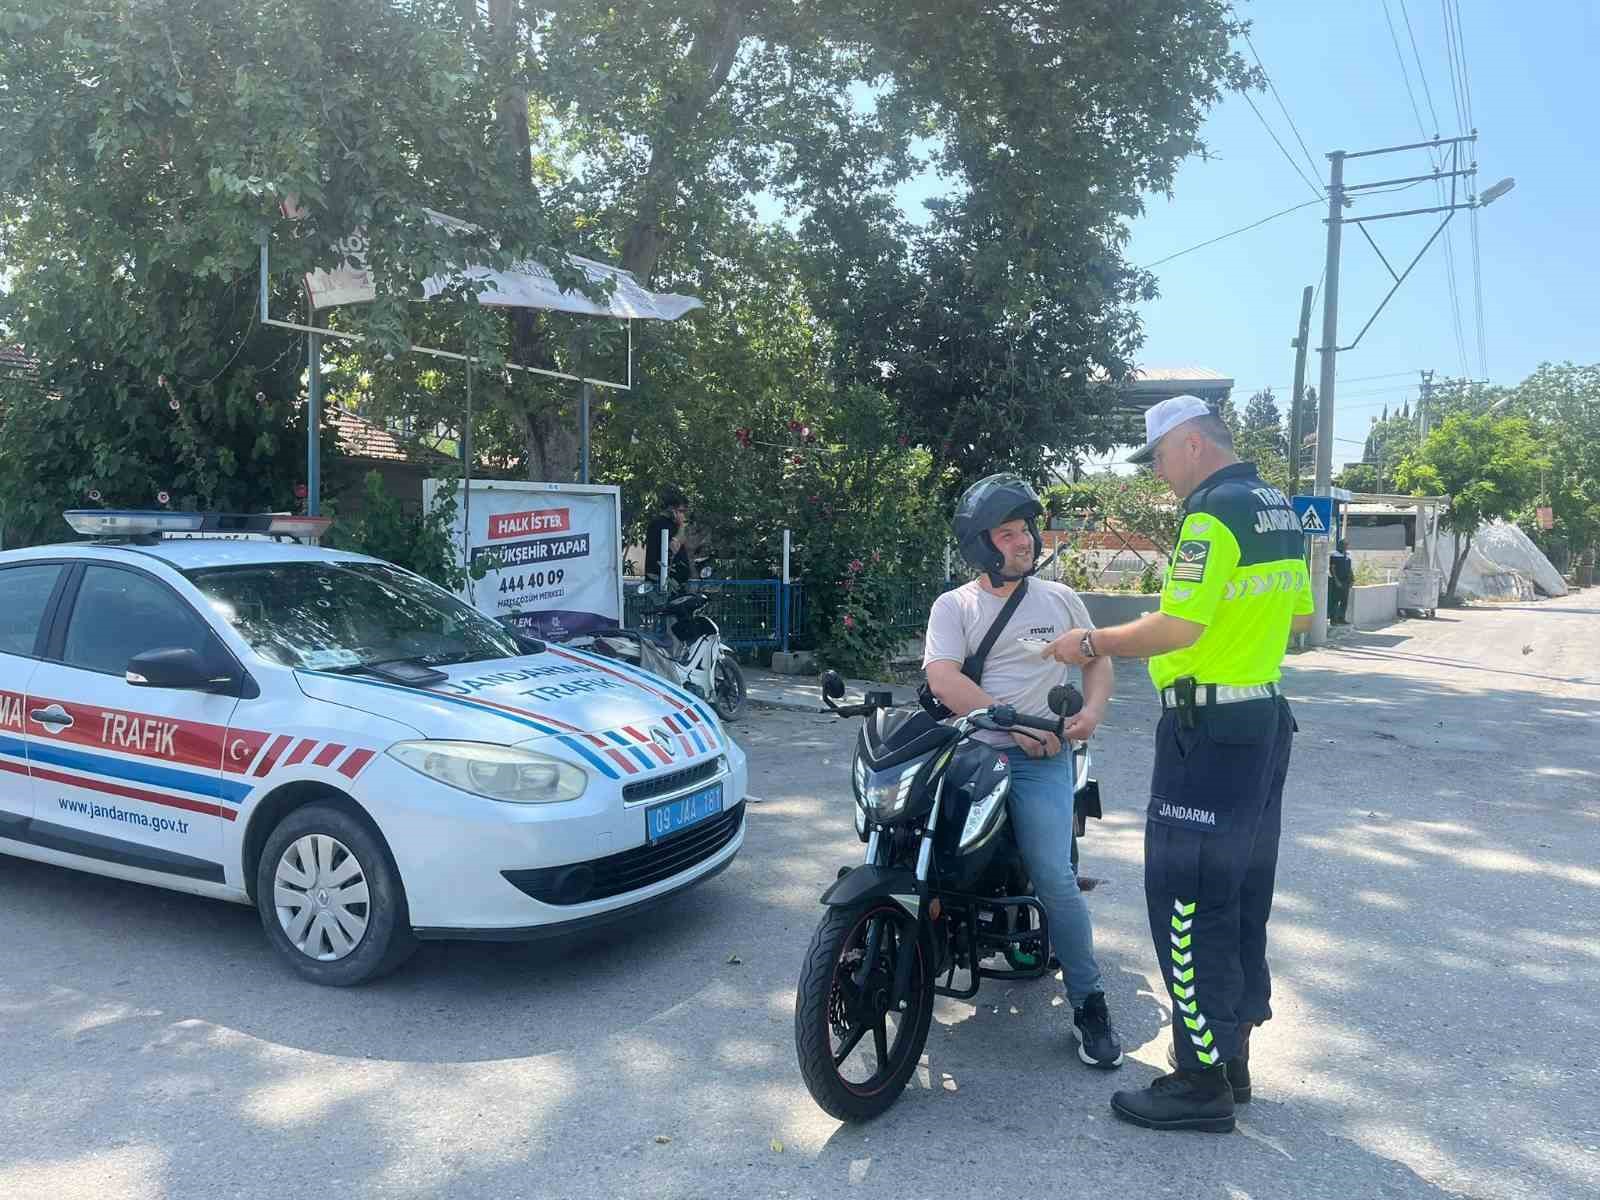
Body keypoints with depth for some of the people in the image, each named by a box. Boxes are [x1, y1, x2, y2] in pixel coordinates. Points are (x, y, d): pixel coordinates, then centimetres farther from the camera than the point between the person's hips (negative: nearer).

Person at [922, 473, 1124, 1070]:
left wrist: (1092, 710, -1)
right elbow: (942, 677, -10)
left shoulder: (1060, 598, 14)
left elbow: (1099, 659, 21)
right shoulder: (954, 605, 5)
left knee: (1055, 879, -14)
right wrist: (1013, 725, -16)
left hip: (1041, 759, 0)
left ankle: (1089, 1003, 1)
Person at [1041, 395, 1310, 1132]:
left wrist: (1093, 644, -11)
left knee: (1186, 901, -3)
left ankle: (1202, 1082, 5)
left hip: (1208, 731, -10)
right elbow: (1299, 615, 19)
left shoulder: (1214, 513, -17)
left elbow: (1177, 628, -23)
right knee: (1242, 895, 16)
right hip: (1267, 720, 10)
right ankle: (1231, 1056, 27)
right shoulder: (1279, 510, 12)